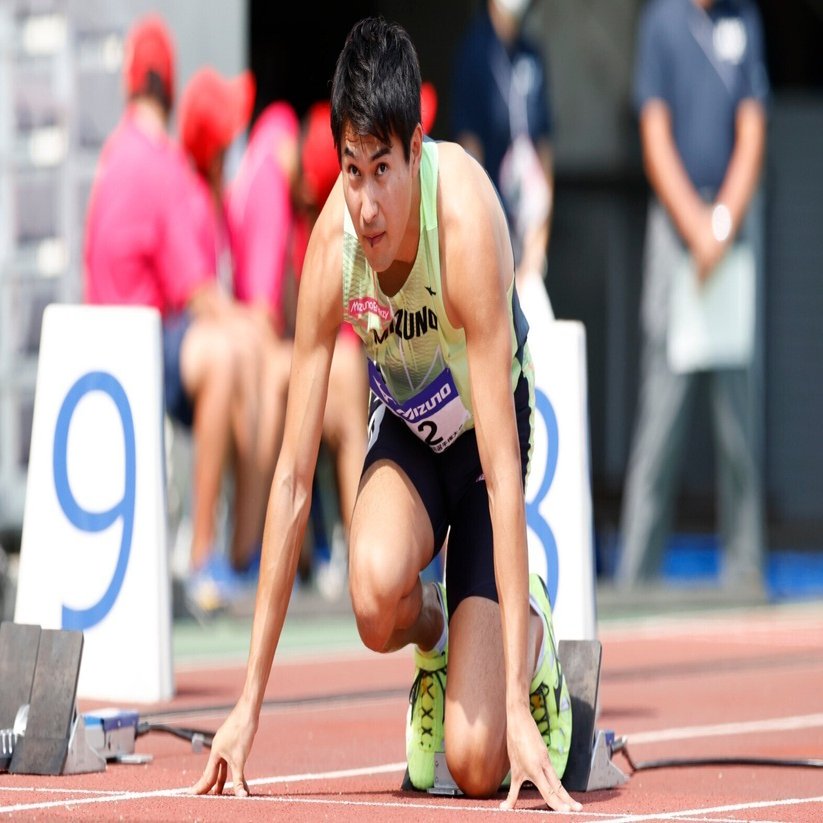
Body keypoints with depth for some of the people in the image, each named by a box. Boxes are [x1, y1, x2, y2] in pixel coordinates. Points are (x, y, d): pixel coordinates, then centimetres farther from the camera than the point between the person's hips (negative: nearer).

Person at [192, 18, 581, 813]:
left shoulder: (466, 225, -36)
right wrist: (249, 701, -22)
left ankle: (533, 639, 19)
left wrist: (516, 710, -39)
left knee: (476, 762, -15)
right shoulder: (331, 246, -25)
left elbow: (503, 470, -36)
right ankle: (433, 642, 4)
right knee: (377, 591, -33)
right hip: (403, 425, 3)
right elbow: (292, 479, -21)